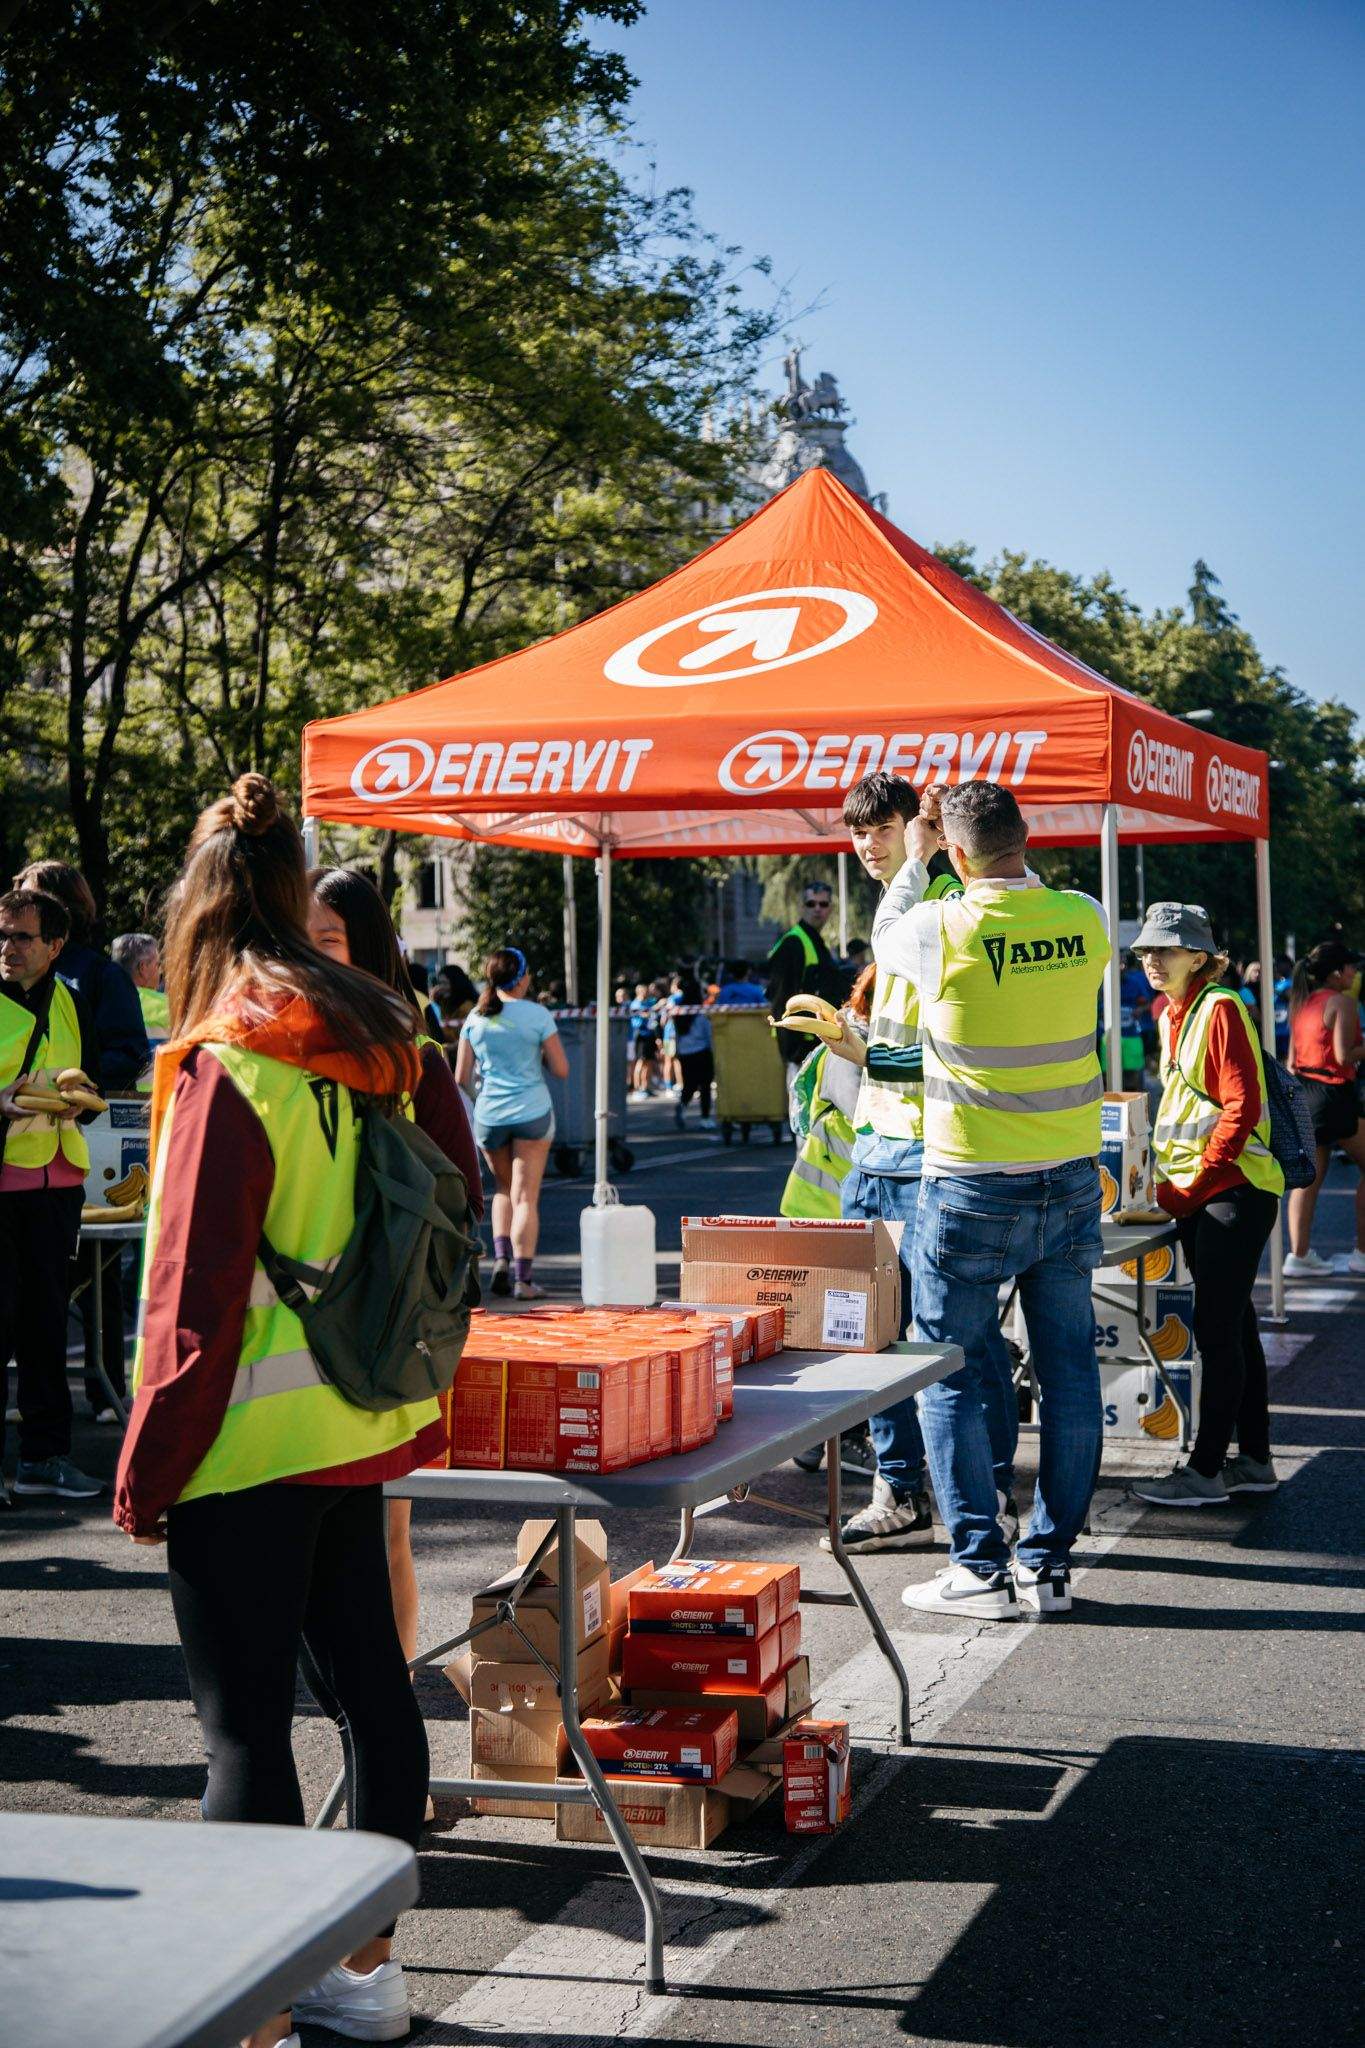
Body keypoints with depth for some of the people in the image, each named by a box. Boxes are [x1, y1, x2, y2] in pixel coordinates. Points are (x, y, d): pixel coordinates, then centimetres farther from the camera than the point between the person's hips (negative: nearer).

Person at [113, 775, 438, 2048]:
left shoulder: (228, 1070, -15)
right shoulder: (377, 1047, 6)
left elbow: (196, 1301, -16)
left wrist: (147, 1469, -8)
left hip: (250, 1443, -8)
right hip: (360, 1428, 8)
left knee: (246, 1725, -1)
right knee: (368, 1679, 15)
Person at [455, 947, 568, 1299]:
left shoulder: (475, 1018, 2)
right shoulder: (537, 1015, -7)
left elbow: (462, 1078, 3)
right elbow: (561, 1070, -5)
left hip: (488, 1115, 3)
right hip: (532, 1113, -3)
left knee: (503, 1188, 22)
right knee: (526, 1196, 1)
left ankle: (501, 1257, 5)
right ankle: (522, 1278, -2)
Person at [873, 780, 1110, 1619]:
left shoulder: (943, 928, -14)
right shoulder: (1084, 918, -3)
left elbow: (886, 940, 10)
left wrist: (914, 861, 24)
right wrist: (1018, 868, 30)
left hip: (975, 1187, -4)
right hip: (1073, 1177, 5)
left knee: (952, 1379, 5)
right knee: (1069, 1373, 10)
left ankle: (981, 1568, 4)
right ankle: (1051, 1562, 15)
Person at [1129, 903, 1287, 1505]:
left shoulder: (1220, 1009, -12)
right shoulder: (1172, 1015, 14)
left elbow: (1242, 1107, -18)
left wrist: (1194, 1187, -14)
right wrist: (1171, 1185, 12)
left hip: (1233, 1189, -9)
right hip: (1195, 1193, 9)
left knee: (1217, 1330, -7)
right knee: (1233, 1325, 13)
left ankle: (1205, 1471, -3)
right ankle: (1254, 1461, 20)